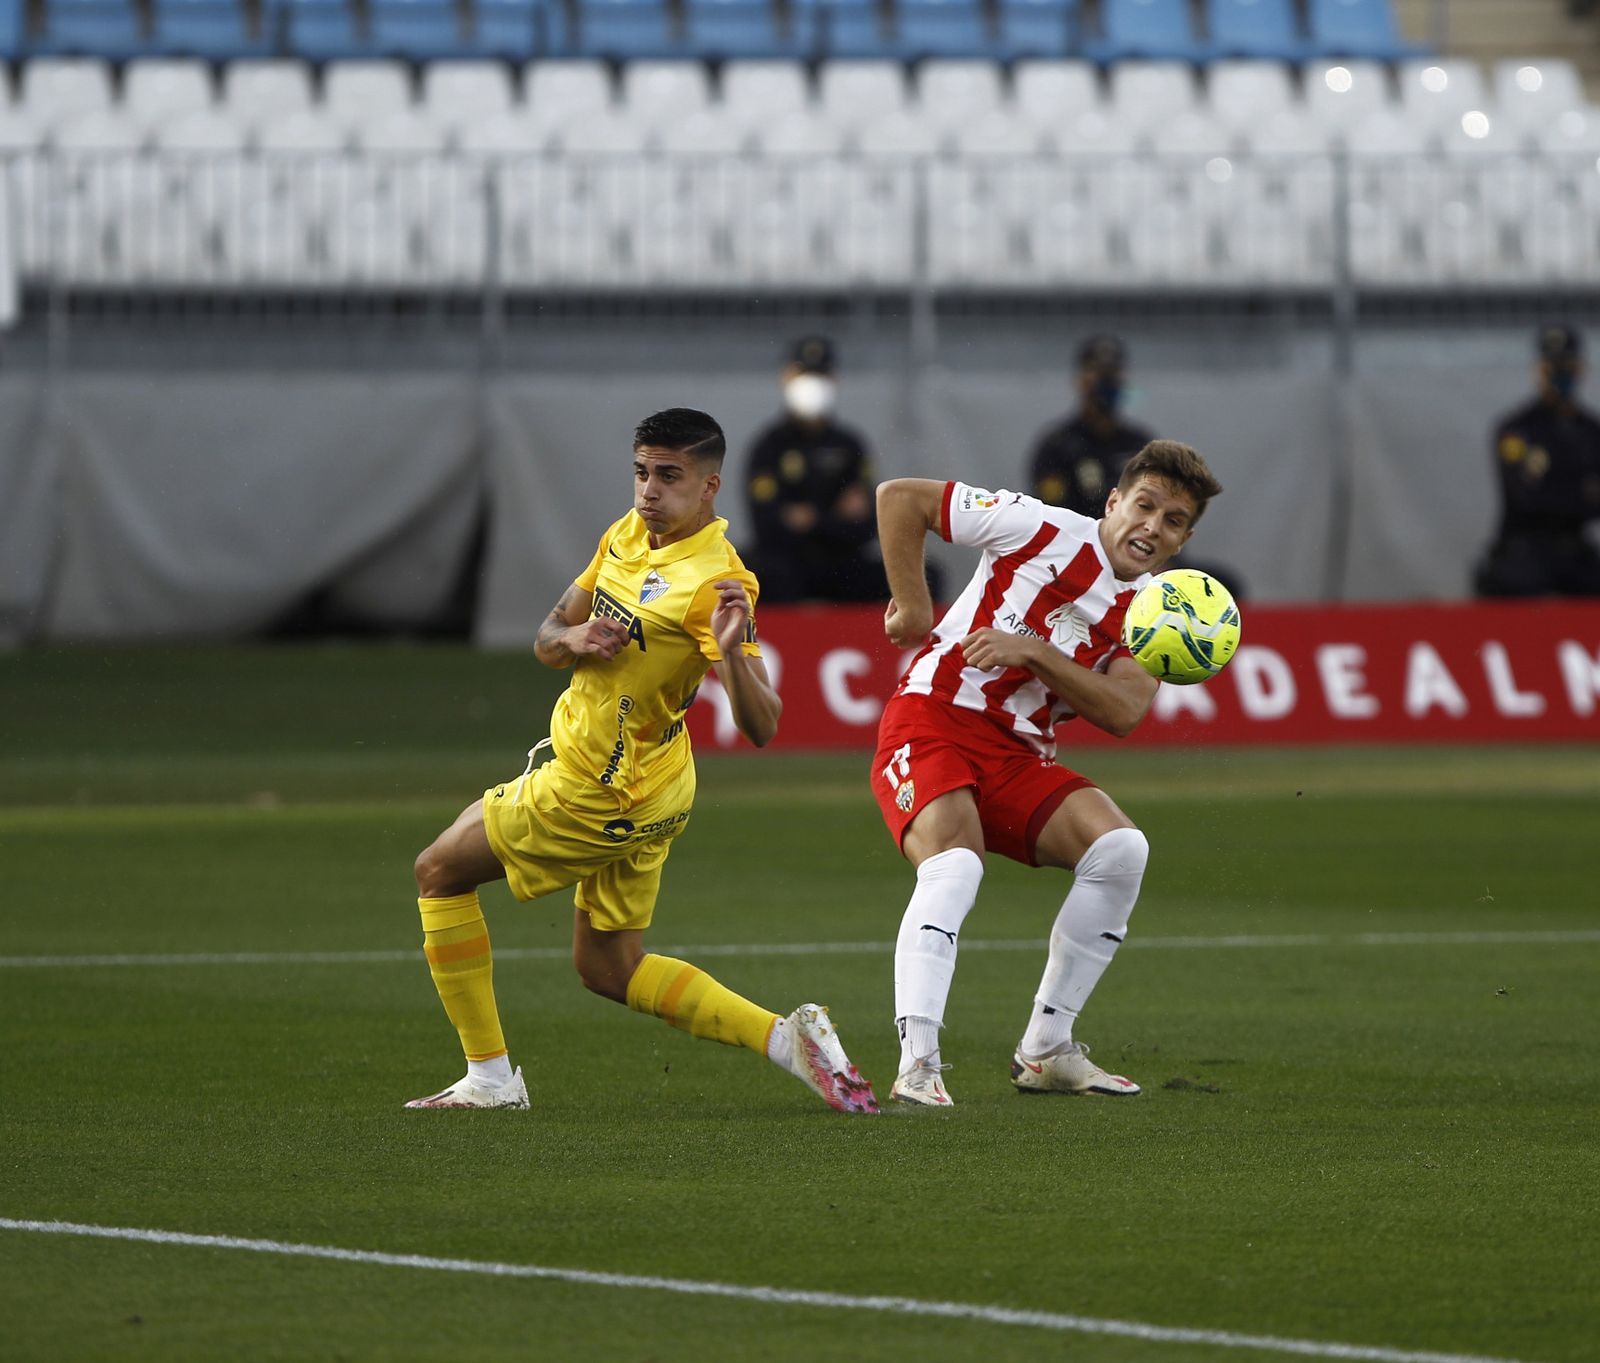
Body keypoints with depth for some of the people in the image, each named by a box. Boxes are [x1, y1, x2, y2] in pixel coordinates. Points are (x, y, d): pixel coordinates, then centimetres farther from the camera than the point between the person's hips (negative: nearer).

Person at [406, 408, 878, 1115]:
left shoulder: (713, 582, -25)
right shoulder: (628, 534, 1)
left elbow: (761, 728, -31)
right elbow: (547, 638, 10)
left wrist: (731, 650, -50)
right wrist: (572, 640, -13)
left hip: (599, 794, -9)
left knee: (439, 872, 6)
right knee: (608, 969, 17)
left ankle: (489, 1076, 11)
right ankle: (785, 1036, 7)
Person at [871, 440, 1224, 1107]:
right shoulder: (1044, 528, -5)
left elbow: (1121, 713, -10)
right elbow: (900, 497, -3)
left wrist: (1030, 650, -19)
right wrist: (912, 605, -5)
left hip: (1019, 756, 5)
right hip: (931, 723, -5)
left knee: (1120, 847, -16)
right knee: (955, 866, -31)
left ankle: (1045, 1051, -4)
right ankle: (917, 1065, -37)